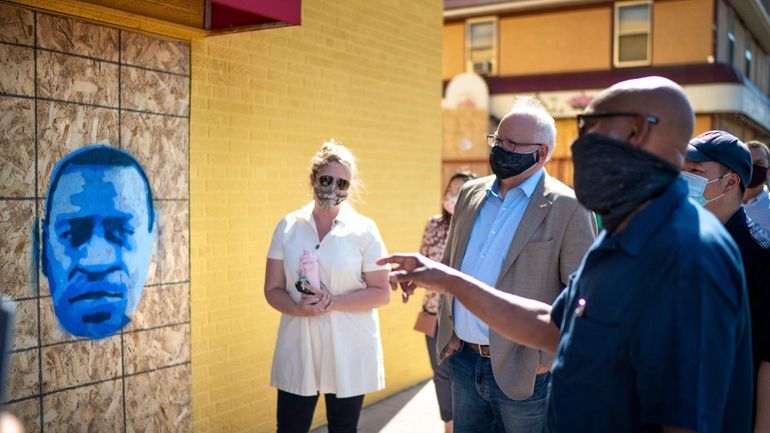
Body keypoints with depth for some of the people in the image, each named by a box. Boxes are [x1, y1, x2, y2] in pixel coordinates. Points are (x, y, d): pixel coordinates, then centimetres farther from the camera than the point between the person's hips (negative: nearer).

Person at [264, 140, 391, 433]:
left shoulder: (364, 230, -4)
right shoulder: (288, 227, 2)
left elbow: (381, 293, -5)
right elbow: (273, 290, 4)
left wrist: (332, 302, -18)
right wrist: (299, 309, -17)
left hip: (348, 349, -1)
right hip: (298, 347, 1)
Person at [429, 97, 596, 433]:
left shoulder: (568, 208, -11)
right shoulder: (470, 194, 7)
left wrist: (550, 358, -11)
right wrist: (446, 330, 9)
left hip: (523, 372, -5)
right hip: (463, 361, 6)